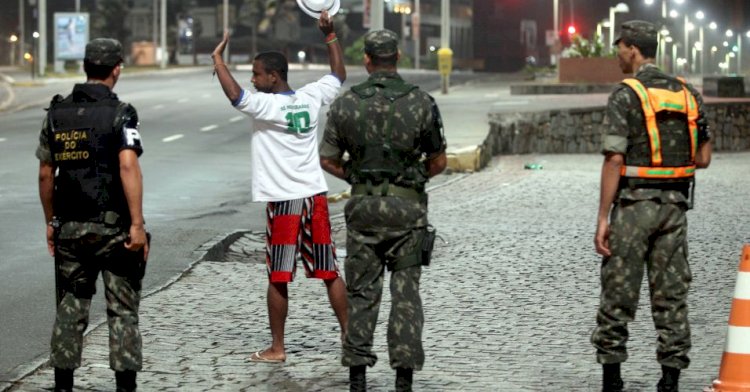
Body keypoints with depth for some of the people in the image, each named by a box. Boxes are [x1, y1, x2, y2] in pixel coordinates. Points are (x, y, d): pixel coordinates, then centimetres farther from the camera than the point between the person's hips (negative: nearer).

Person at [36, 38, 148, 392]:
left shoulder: (56, 113, 6)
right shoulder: (120, 113, -9)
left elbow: (45, 173, 8)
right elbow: (128, 166, -21)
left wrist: (51, 222, 18)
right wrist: (138, 224, -21)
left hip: (69, 228, 4)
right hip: (112, 227, -4)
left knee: (70, 309, 12)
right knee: (122, 310, 4)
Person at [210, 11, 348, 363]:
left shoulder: (268, 106, -13)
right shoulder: (310, 97, 5)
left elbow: (235, 95, -28)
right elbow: (339, 75, 22)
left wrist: (218, 59, -16)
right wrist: (330, 35, 28)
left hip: (284, 202, -6)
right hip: (316, 197, 6)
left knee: (278, 279, 2)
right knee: (330, 273, 11)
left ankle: (277, 348, 7)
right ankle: (348, 337, 13)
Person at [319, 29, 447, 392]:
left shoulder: (345, 104, -3)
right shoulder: (421, 103, -6)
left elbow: (327, 160, 3)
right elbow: (438, 162, 1)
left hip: (363, 206, 1)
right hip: (407, 208, -1)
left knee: (361, 293, 9)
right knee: (406, 292, 5)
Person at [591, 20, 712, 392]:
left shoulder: (626, 95, -10)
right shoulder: (688, 94, 8)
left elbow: (614, 160, -14)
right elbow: (703, 158, 9)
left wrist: (602, 219, -12)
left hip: (633, 204, -5)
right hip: (675, 205, 5)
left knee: (618, 293, 4)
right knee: (671, 293, 8)